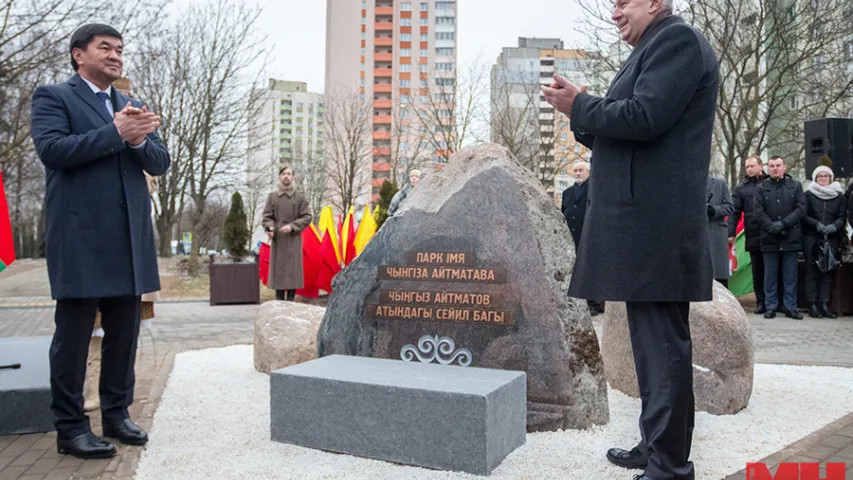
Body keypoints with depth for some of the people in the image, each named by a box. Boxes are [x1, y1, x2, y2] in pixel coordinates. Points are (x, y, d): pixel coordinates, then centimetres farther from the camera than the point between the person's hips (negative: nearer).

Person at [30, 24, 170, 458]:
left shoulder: (133, 107, 19)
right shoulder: (53, 97, 4)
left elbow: (160, 163, 12)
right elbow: (52, 148, -13)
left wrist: (139, 139, -9)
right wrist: (116, 133, -16)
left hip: (130, 238, 6)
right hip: (80, 238, -5)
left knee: (124, 333, 10)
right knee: (73, 334, 2)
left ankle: (117, 414, 22)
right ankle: (70, 427, 11)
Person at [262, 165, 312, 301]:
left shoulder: (300, 197, 4)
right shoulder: (272, 197, 9)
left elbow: (307, 217, 1)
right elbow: (267, 216, 9)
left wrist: (292, 226, -12)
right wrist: (270, 227, -12)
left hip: (293, 239, -2)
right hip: (277, 239, 2)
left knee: (292, 269, -2)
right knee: (277, 269, 3)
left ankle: (290, 301, 4)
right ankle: (279, 302, 11)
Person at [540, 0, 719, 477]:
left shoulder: (678, 39, -6)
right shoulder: (654, 49, 24)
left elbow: (643, 118, -20)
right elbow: (619, 133, 23)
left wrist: (580, 105, -5)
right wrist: (582, 111, 8)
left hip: (655, 226, -10)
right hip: (643, 225, 10)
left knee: (663, 343, -6)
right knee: (653, 340, 15)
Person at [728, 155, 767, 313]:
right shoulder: (741, 188, 8)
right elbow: (734, 212, 5)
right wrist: (731, 233, -4)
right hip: (754, 237, 0)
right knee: (758, 271, 6)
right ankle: (760, 301, 13)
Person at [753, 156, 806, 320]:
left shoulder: (796, 186, 8)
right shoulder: (761, 188, 8)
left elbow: (801, 208, -1)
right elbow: (758, 212, 0)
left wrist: (783, 223, -13)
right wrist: (772, 227, -14)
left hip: (791, 237, 0)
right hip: (769, 238, 0)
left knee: (790, 276, 4)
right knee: (770, 275, 4)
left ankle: (790, 307, 11)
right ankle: (771, 307, 11)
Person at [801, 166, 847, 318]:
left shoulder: (839, 196, 11)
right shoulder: (808, 195, 6)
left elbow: (842, 217, 7)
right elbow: (803, 215, 0)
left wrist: (835, 226, -13)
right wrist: (816, 224, -15)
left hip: (831, 238, 2)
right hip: (811, 237, -2)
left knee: (828, 271, 1)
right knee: (812, 270, -2)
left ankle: (824, 304, 5)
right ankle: (812, 304, 1)